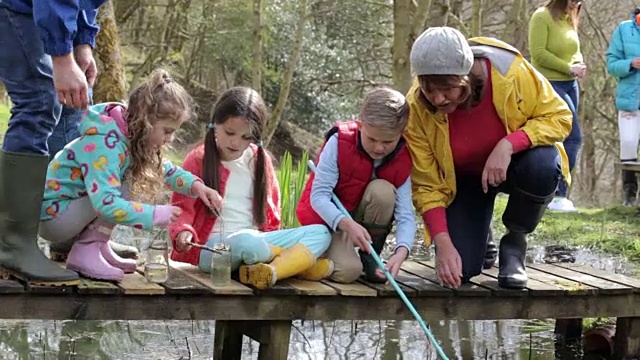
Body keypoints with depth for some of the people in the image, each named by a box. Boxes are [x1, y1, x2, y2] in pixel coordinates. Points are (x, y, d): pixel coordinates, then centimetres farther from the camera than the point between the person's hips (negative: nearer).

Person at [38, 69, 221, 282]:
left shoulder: (131, 137, -1)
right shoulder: (105, 145, -28)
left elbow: (162, 169, 16)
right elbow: (106, 204, -38)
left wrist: (195, 185, -1)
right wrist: (155, 215, -31)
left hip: (74, 204, 9)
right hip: (53, 215, -9)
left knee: (145, 181, 7)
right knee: (132, 189, -20)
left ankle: (97, 245, 5)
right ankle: (86, 252, -15)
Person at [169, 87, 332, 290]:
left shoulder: (260, 159, 12)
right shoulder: (198, 159, 1)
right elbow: (182, 207, -3)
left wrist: (267, 243, 7)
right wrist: (183, 232, -25)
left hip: (256, 240, 6)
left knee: (320, 233, -12)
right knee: (246, 243, -41)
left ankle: (270, 271, -35)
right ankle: (302, 260, -15)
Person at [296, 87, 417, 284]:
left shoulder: (402, 160, -15)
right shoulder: (339, 142, -23)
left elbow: (406, 215, -22)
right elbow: (319, 195, -26)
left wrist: (401, 251, -43)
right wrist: (347, 224, -43)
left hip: (364, 221, 3)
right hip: (328, 220, -3)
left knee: (382, 190, -29)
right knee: (346, 271, -30)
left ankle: (370, 258, -8)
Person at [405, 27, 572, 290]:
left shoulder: (507, 69, -30)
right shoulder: (416, 109, -26)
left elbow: (559, 116, -20)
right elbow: (426, 185, -19)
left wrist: (508, 145, -36)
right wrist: (443, 244, -29)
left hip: (511, 163, 0)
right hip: (462, 178, 0)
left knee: (542, 166, -36)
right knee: (461, 268, -17)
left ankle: (514, 242, -7)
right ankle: (481, 237, 22)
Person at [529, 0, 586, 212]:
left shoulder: (570, 19, 11)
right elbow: (538, 53, -18)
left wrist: (580, 65, -1)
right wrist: (569, 68, -16)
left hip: (570, 84, 8)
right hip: (549, 84, -8)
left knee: (564, 139, 7)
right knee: (573, 138, -14)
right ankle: (558, 195, -8)